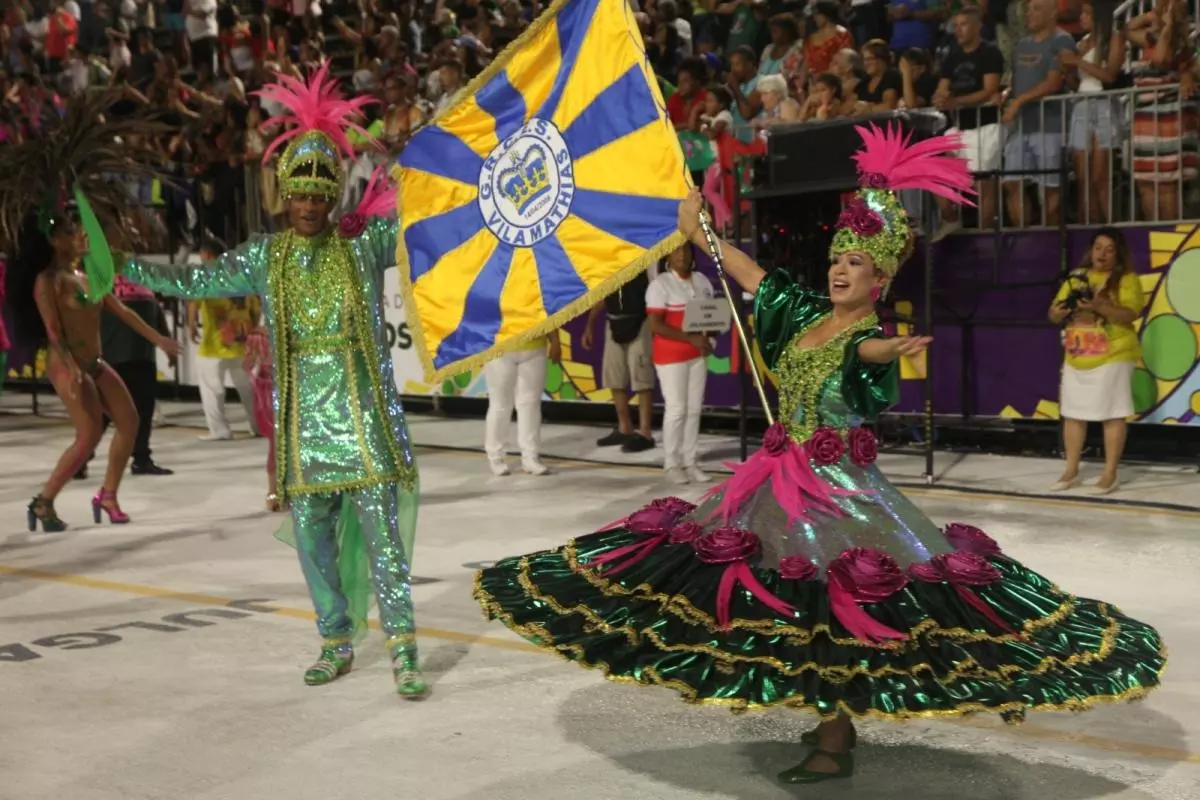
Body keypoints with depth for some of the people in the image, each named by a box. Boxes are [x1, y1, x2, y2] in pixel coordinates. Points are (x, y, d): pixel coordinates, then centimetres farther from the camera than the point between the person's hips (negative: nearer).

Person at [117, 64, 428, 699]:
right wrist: (123, 266, 13)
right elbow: (196, 281, 15)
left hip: (364, 417, -3)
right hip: (301, 421, 3)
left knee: (382, 533, -6)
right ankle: (336, 644, 23)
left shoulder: (366, 243, 0)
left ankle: (403, 651, 0)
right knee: (312, 538, 8)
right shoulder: (264, 257, 9)